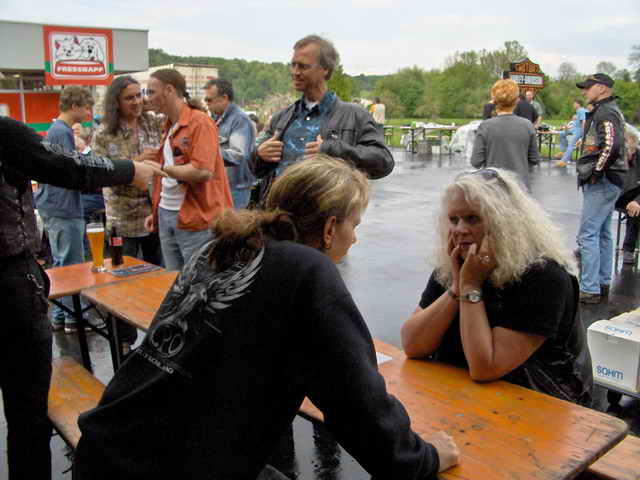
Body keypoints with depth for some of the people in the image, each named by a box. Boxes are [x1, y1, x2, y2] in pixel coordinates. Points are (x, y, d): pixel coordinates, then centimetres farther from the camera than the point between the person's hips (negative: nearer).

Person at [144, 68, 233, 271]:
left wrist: (160, 168, -15)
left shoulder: (200, 122, -10)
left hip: (195, 219, -8)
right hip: (166, 215, 8)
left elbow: (203, 171, -21)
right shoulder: (169, 127, 14)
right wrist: (157, 211, 14)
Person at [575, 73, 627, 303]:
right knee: (602, 234, 16)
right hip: (606, 182, 11)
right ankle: (603, 284, 26)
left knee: (587, 235, -9)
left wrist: (595, 172, -20)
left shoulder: (606, 113, -15)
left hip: (602, 182, -11)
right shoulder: (604, 111, 18)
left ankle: (589, 290, -6)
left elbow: (611, 146, -28)